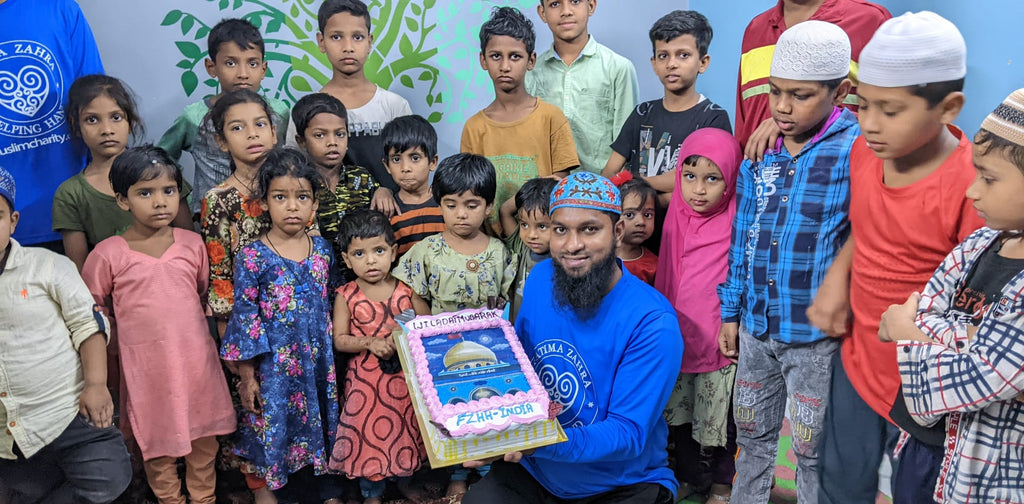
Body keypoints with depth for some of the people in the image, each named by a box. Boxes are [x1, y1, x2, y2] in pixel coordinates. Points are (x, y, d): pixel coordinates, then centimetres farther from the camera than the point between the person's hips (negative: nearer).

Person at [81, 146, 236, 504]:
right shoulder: (108, 255, -8)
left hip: (197, 359, 2)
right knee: (158, 443, 11)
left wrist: (184, 329, 9)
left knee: (204, 438, 14)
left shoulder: (193, 244, 0)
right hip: (145, 366, -2)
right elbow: (96, 312, 2)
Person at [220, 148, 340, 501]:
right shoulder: (253, 257, -13)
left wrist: (329, 359, 13)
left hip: (318, 362, 4)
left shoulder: (322, 249, 0)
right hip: (273, 365, -4)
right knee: (277, 428, 8)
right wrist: (247, 377, -9)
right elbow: (244, 316, -10)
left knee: (318, 420, 15)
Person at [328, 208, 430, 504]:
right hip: (366, 377, -2)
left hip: (405, 376, 2)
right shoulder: (346, 296, -8)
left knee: (406, 427, 16)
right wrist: (370, 343, -23)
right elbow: (339, 340, -8)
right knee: (370, 430, 9)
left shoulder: (406, 290, -4)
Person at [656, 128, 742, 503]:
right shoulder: (676, 218, 1)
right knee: (681, 412, 18)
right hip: (680, 338, 5)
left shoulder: (736, 223, -14)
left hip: (720, 343, -4)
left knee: (721, 416, 11)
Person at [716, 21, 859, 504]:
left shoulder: (856, 151, -14)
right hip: (756, 326, 5)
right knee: (751, 434, 20)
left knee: (812, 448, 10)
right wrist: (731, 311, 12)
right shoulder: (760, 152, 4)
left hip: (817, 336, -5)